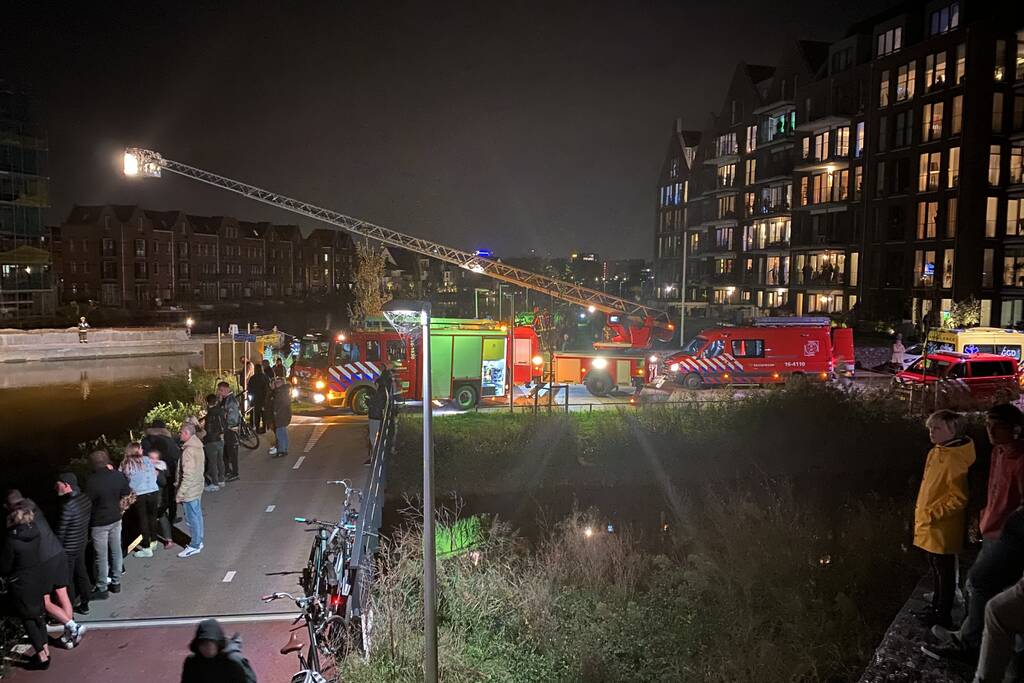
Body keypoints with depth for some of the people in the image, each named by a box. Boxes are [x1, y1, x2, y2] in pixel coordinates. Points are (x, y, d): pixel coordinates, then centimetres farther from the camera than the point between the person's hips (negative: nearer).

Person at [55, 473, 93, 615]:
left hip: (68, 548, -7)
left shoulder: (67, 506, -29)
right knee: (81, 573, 21)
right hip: (82, 543, 7)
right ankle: (84, 604, 35)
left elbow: (61, 532, -22)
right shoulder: (85, 498, -5)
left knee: (67, 579, 10)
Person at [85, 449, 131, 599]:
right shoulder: (118, 476, -8)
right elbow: (127, 495, 4)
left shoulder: (92, 481, -23)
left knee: (101, 556, 6)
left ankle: (102, 589, 18)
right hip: (116, 519, 5)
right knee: (116, 551, 17)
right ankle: (116, 582, 29)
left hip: (99, 523, -5)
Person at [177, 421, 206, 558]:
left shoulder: (188, 450, -24)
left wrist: (180, 493, -20)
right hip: (198, 488, 9)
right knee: (197, 515, 18)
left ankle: (194, 546, 12)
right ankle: (198, 541, 30)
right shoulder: (198, 446, 5)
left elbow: (188, 475, -25)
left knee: (192, 518, 2)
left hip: (190, 490, -9)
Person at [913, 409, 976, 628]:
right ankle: (936, 608, 34)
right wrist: (922, 514, 17)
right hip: (928, 527, 9)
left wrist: (934, 514, -22)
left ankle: (944, 616, 18)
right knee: (936, 570, 21)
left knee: (945, 572, 6)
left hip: (943, 528, -9)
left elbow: (959, 498, -22)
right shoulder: (935, 453, 7)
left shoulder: (956, 458, -21)